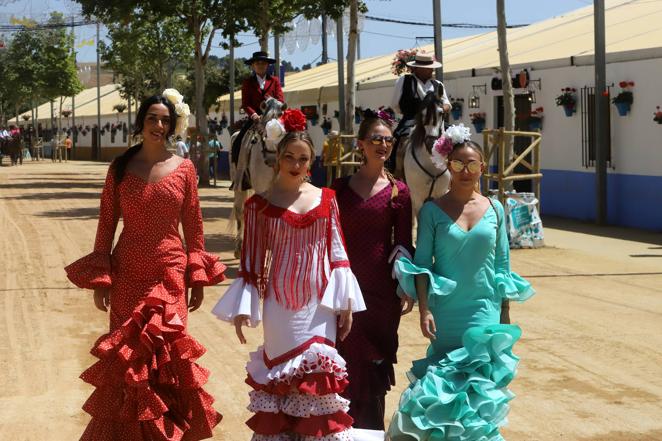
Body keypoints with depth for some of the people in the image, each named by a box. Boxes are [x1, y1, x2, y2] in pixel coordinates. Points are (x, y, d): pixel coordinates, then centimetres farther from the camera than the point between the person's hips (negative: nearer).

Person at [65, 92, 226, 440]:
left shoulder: (184, 168, 2)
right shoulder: (120, 167, 2)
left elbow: (193, 226, 5)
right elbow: (106, 224, 2)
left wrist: (197, 277, 2)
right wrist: (99, 279, -3)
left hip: (170, 274, 0)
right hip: (127, 274, 0)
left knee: (166, 353, -1)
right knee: (125, 355, 3)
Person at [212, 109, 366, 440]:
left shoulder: (326, 199, 4)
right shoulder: (260, 204, -2)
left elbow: (337, 251, 5)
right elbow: (251, 259, -1)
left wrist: (345, 303, 3)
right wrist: (242, 308, -6)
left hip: (320, 301, 1)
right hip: (281, 302, -1)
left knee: (320, 376, 2)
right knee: (281, 373, 4)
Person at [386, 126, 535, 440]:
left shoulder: (495, 210, 5)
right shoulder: (432, 211, -1)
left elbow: (502, 265, 8)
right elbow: (421, 264, -3)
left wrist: (506, 316, 7)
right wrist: (424, 309, -11)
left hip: (485, 312, 1)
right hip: (446, 312, -1)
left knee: (483, 386, -2)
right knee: (444, 385, 3)